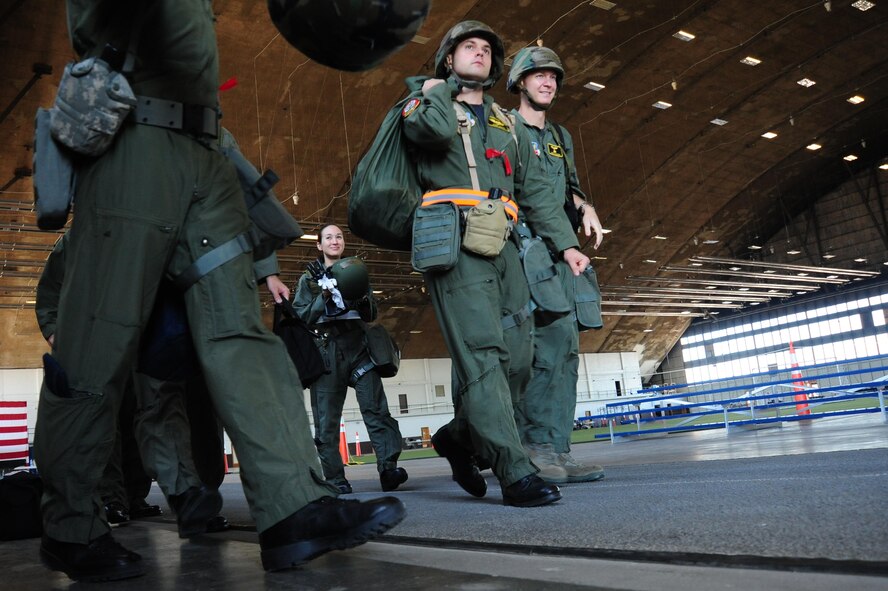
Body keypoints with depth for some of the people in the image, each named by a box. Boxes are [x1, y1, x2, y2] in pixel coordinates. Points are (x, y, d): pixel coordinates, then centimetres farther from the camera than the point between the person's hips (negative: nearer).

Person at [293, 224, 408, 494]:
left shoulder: (355, 271, 21)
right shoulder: (309, 279, 17)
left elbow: (372, 315, 19)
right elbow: (299, 316, 6)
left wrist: (364, 299, -3)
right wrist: (323, 298, -9)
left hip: (358, 347, 1)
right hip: (326, 349, 0)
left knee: (376, 408, -15)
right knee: (327, 418, -3)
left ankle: (388, 468, -21)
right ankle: (335, 478, 2)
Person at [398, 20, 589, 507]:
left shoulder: (506, 125, 27)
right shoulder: (427, 101, 12)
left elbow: (536, 191, 21)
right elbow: (436, 129, -15)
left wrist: (566, 243, 10)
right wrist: (440, 89, 5)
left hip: (503, 247, 6)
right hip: (454, 242, -6)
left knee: (517, 359, -1)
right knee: (482, 354, -16)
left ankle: (457, 437, 19)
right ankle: (515, 473, -17)